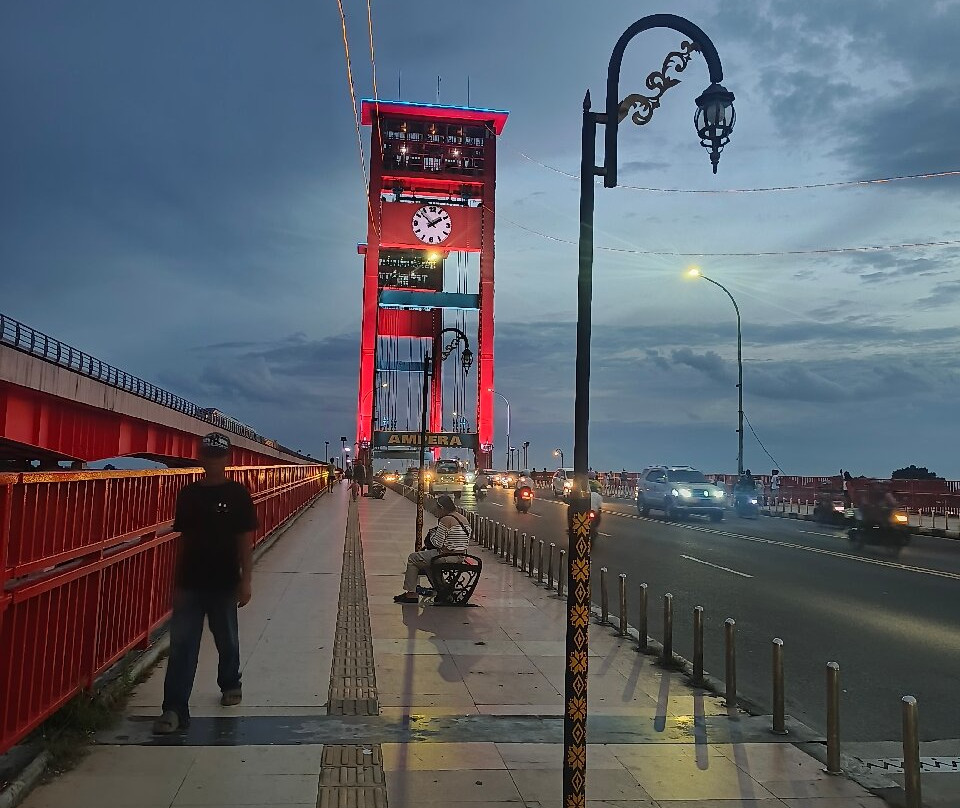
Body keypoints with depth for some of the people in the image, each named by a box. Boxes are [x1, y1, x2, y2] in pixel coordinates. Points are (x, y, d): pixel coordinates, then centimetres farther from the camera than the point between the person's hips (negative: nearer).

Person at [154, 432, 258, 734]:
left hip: (223, 584, -2)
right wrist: (176, 582, 9)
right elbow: (183, 539, 9)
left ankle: (230, 684, 38)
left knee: (227, 640, 14)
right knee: (182, 645, 0)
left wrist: (246, 580, -10)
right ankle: (175, 709, 4)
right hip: (190, 583, 2)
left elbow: (245, 540, -5)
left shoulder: (237, 494, -5)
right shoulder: (188, 494, 5)